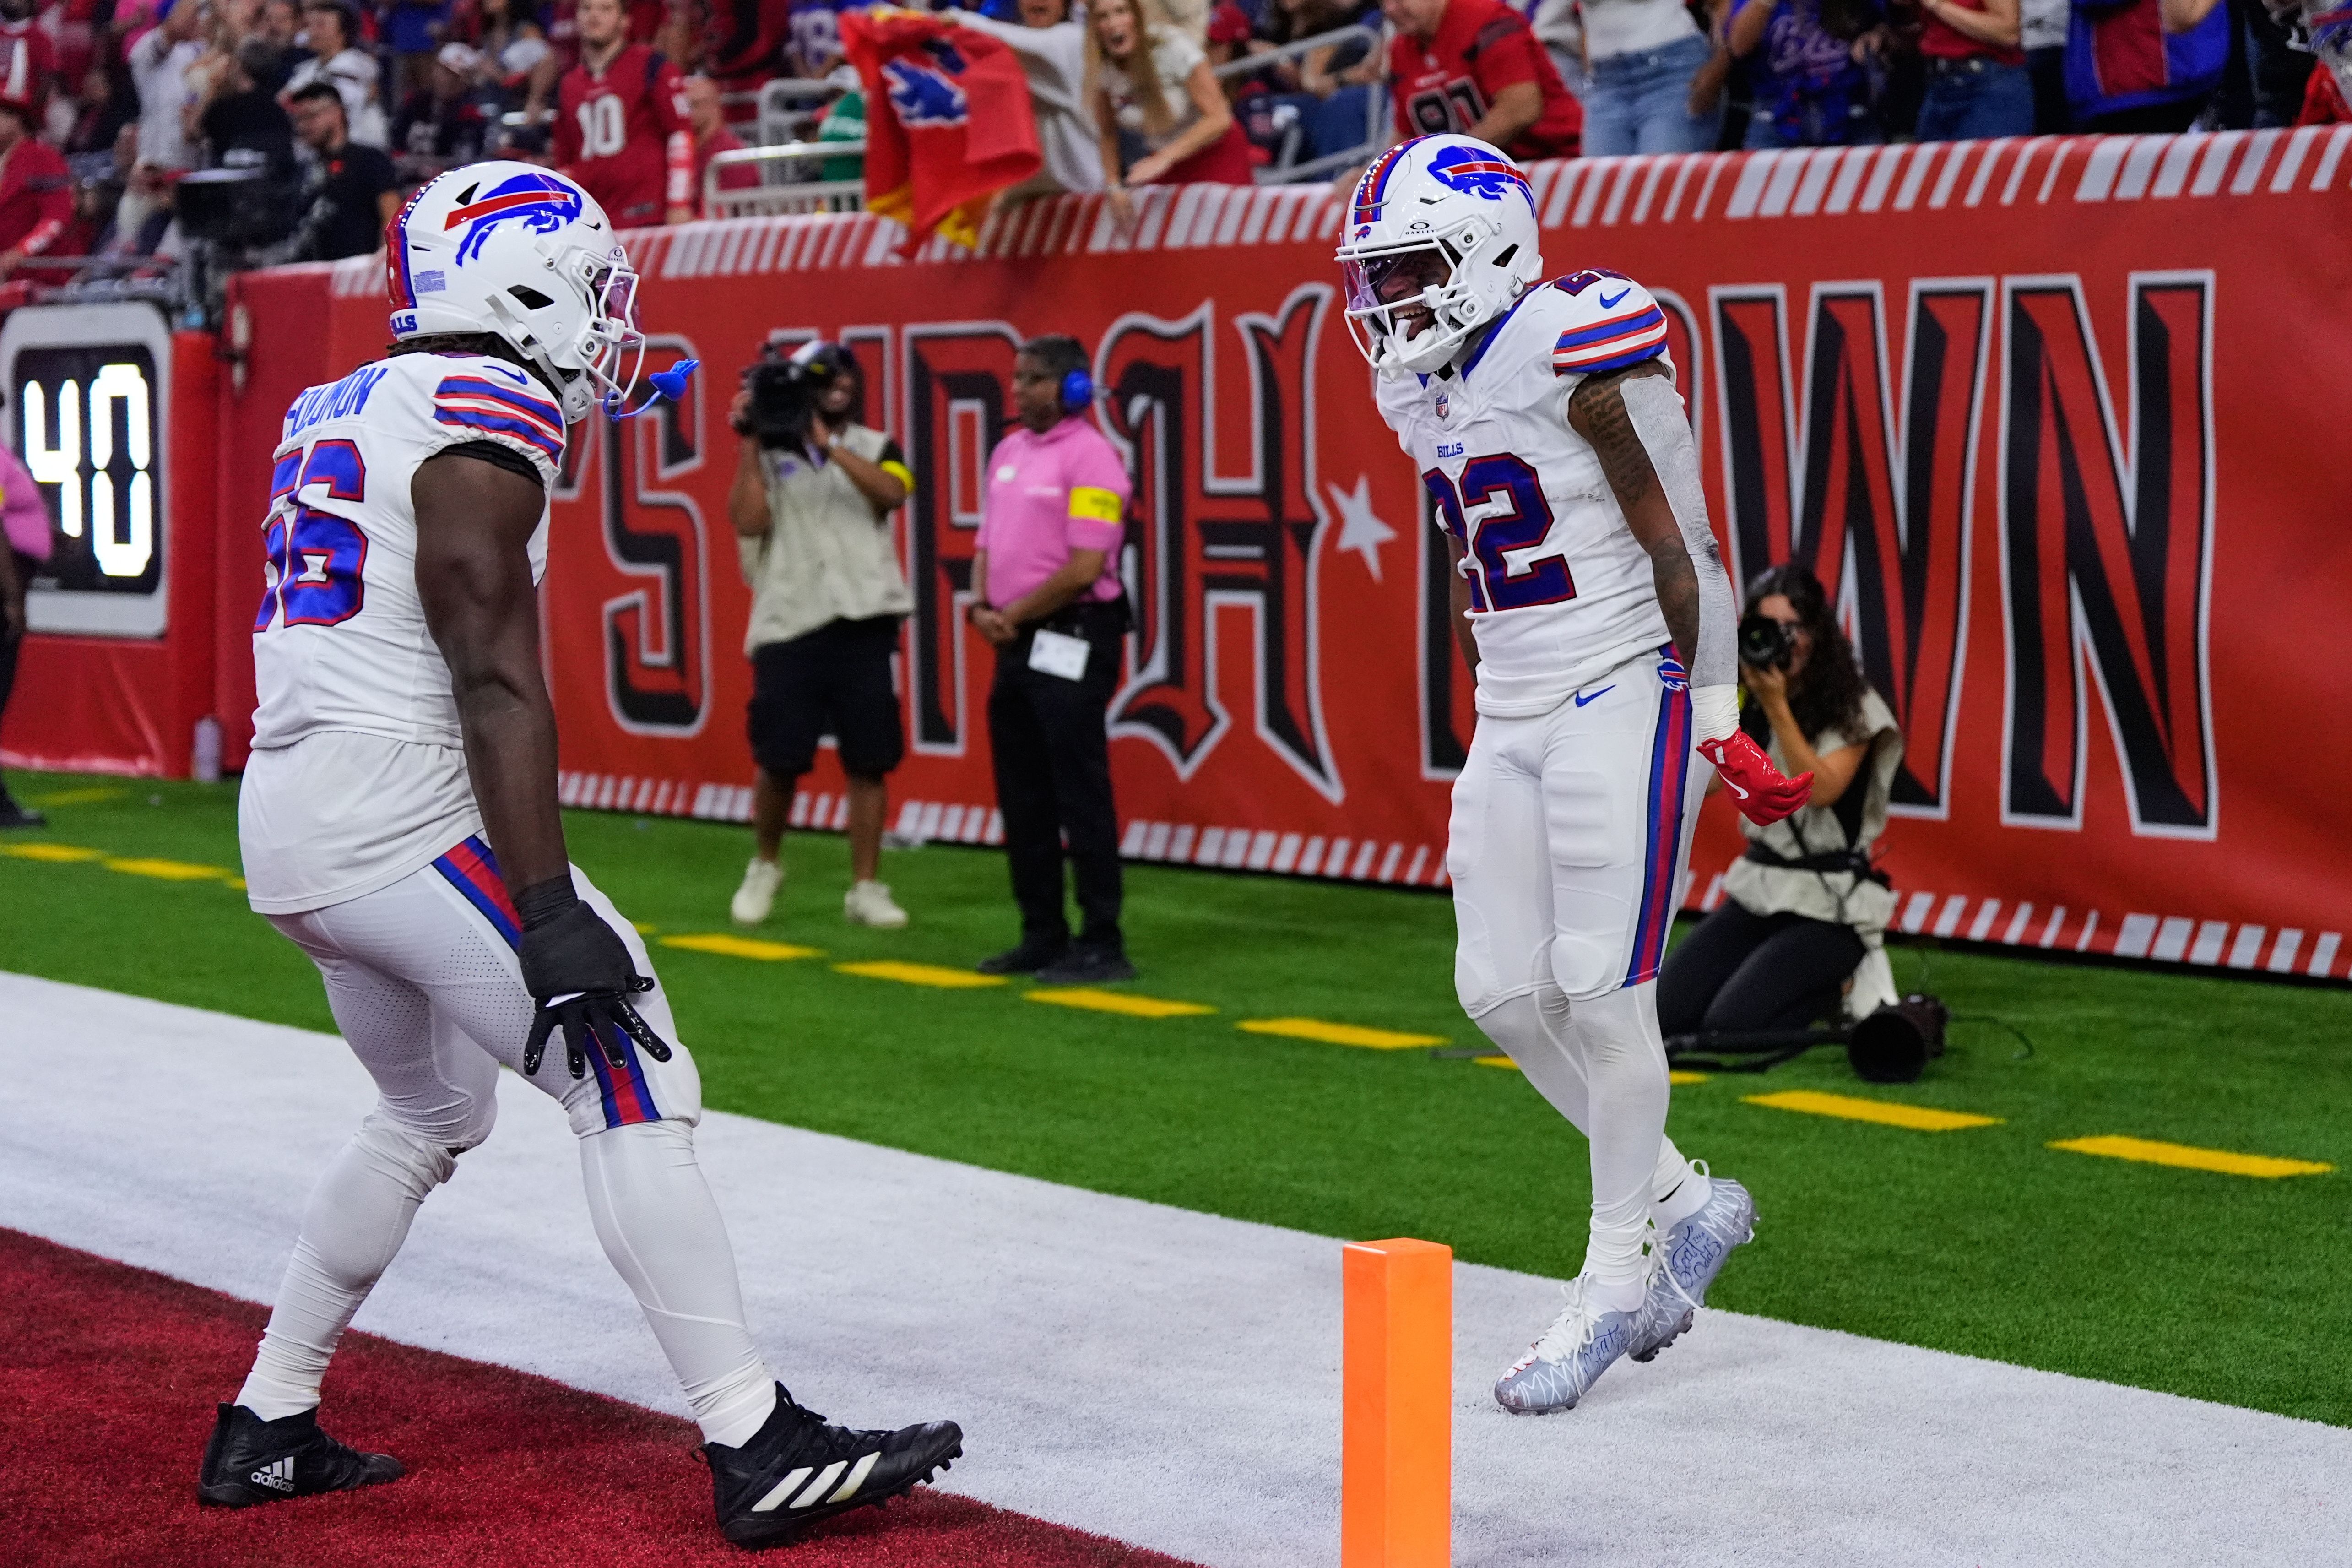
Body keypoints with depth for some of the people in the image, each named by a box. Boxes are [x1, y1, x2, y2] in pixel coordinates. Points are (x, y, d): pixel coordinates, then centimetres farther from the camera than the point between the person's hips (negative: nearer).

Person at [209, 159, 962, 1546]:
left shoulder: (339, 413, 17)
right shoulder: (484, 418, -11)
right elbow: (495, 680, -18)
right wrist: (549, 908, -20)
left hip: (290, 820, 10)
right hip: (397, 818, -10)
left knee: (433, 1112, 24)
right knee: (632, 1087, -8)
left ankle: (267, 1431, 28)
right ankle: (760, 1452, -11)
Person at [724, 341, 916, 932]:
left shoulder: (875, 448, 11)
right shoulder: (768, 453, 8)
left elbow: (893, 493, -11)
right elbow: (748, 521, -6)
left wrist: (828, 444, -17)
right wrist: (751, 442, -7)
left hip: (863, 625, 1)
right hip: (788, 626, -1)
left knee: (869, 762, -1)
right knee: (778, 761, 0)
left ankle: (865, 890, 6)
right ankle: (764, 868, 24)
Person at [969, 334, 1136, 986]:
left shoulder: (1090, 458, -12)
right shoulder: (1009, 451, 14)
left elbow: (1084, 568, -18)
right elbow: (989, 542, 19)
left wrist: (1014, 615, -9)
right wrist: (982, 607, 1)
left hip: (1071, 641, -9)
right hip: (1017, 641, 9)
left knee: (1080, 796, -7)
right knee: (1023, 798, 12)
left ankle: (1102, 945, -4)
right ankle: (1043, 936, 20)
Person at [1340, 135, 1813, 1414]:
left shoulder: (1579, 350, -14)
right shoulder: (1420, 386, 11)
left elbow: (1680, 546, -12)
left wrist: (1717, 721, -11)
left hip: (1624, 696, -8)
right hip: (1513, 718, 8)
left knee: (1599, 991, -7)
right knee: (1502, 992, 4)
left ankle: (1614, 1285, 5)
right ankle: (1685, 1202, 21)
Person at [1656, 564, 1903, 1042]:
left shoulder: (1855, 709, -9)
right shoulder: (1748, 704, 7)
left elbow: (1821, 791, -22)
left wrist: (1777, 707, -25)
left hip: (1830, 905, -6)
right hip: (1758, 888, 6)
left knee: (1729, 1027, -22)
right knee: (1665, 1014, -7)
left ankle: (1837, 987, 7)